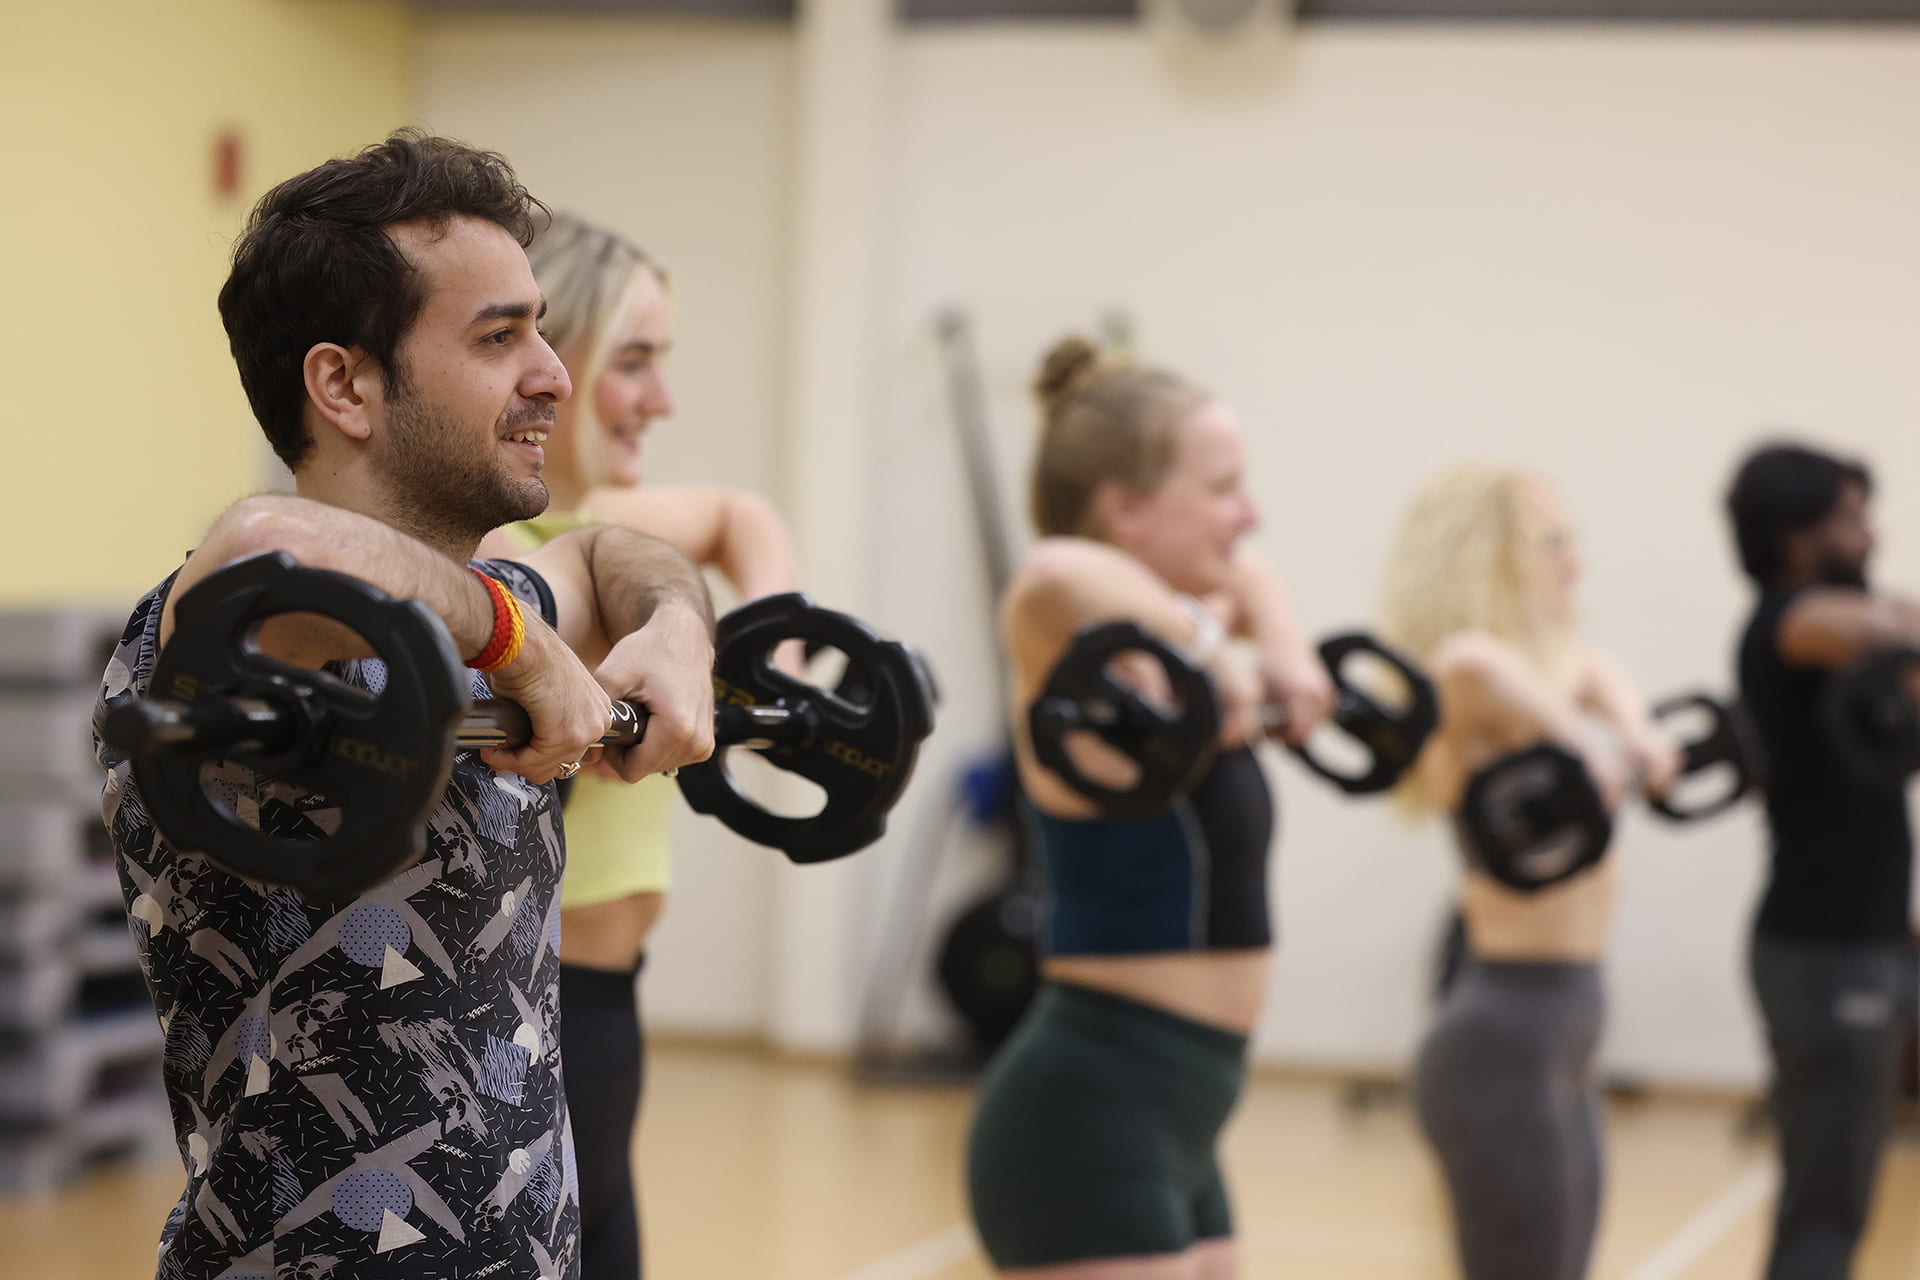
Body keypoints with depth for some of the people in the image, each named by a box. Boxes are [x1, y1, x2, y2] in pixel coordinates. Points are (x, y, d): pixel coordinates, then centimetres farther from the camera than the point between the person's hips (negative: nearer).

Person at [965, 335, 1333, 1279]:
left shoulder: (1160, 657, 10)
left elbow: (1239, 574, 33)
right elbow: (1054, 577, -41)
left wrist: (1283, 651, 14)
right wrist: (1205, 648, -27)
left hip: (1165, 1122, 10)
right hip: (1088, 1123, -10)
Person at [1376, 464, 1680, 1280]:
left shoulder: (1547, 667, 11)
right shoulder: (1486, 699, -16)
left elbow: (1588, 670, 33)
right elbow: (1464, 667, -41)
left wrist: (1632, 733, 14)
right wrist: (1580, 742, -30)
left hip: (1554, 1037, 10)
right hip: (1507, 1039, -10)